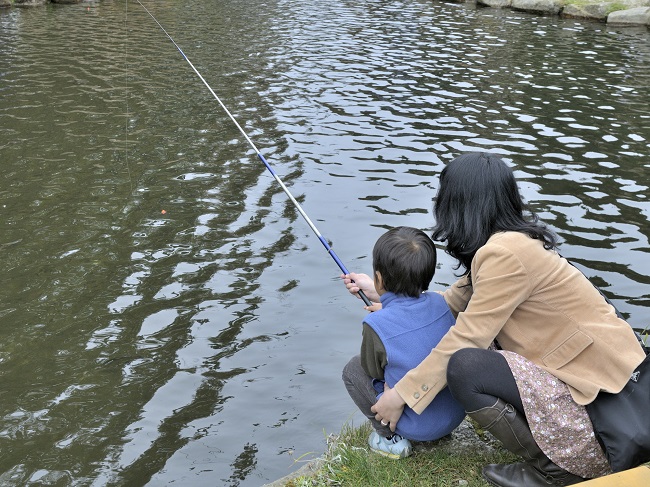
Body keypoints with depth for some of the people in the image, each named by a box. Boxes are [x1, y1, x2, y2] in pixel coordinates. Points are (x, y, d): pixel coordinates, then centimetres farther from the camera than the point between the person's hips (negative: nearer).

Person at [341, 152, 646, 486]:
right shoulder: (508, 241, 7)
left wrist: (401, 394, -15)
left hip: (601, 391, -10)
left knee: (464, 367, -21)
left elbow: (467, 336, -23)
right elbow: (454, 303, 11)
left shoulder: (506, 253, -23)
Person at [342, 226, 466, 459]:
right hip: (457, 415, 6)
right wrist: (383, 299, 20)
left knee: (352, 369, 7)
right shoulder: (440, 303, -7)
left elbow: (374, 373, -6)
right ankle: (440, 431, 23)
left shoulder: (376, 325, -23)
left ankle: (390, 437, 7)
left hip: (418, 428, -5)